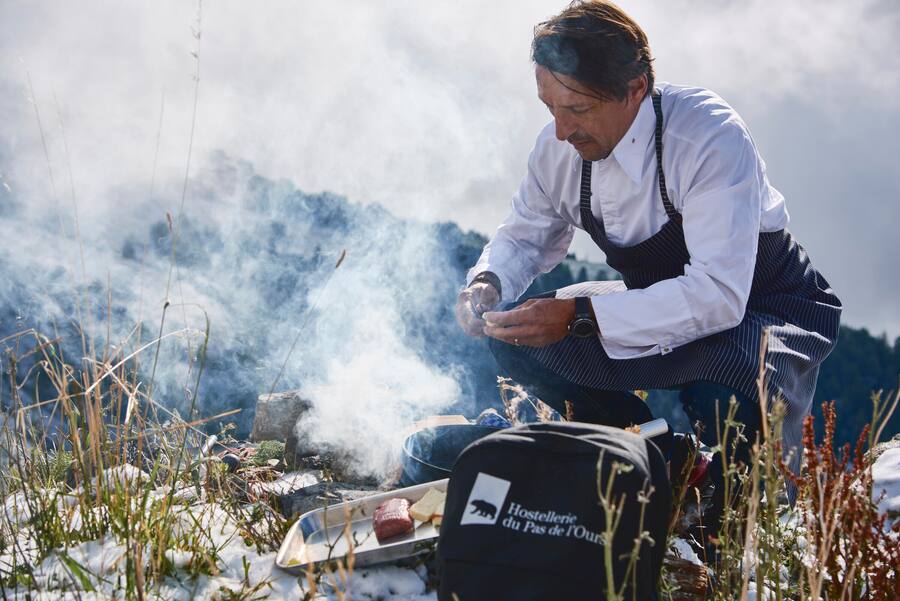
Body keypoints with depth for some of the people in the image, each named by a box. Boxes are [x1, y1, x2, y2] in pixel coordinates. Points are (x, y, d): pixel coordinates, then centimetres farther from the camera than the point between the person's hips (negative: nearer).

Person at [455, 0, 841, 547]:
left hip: (762, 311, -6)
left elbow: (720, 295, -39)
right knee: (514, 336, -13)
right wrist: (487, 283, -17)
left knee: (729, 397, -40)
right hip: (659, 310, 6)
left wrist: (580, 316, -42)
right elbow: (525, 235, 7)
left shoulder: (711, 137, -31)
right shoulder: (559, 148, -12)